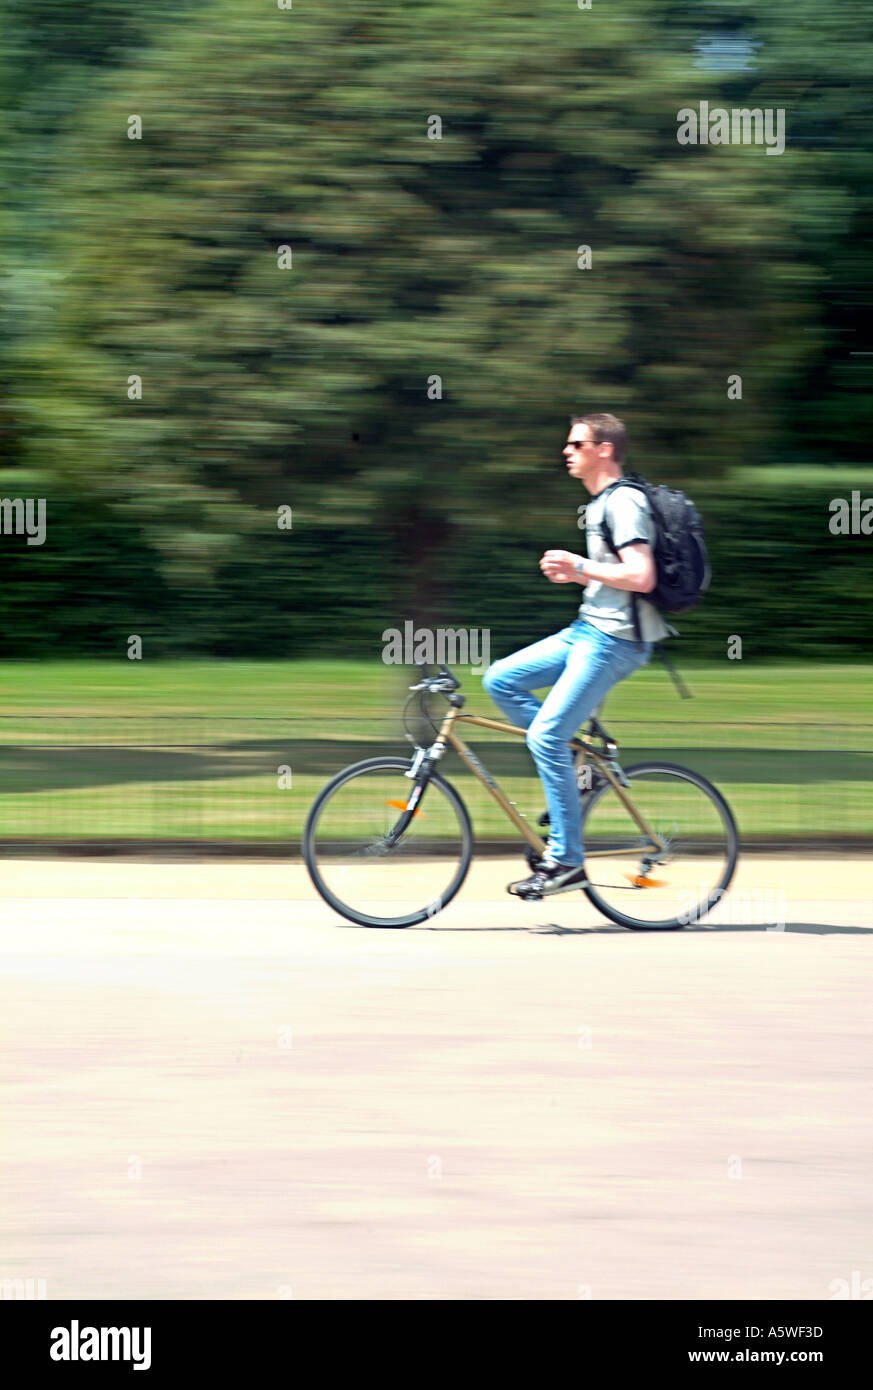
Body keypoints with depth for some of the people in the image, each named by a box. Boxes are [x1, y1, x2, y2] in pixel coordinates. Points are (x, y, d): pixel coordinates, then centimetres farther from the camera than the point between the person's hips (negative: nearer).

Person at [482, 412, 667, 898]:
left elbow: (641, 577, -24)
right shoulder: (601, 504, 18)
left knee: (546, 735, -15)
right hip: (589, 629, 10)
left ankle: (566, 861, -11)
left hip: (615, 639, -10)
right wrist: (575, 574, 11)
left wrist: (581, 566, -15)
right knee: (500, 680, 6)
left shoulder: (625, 502, -14)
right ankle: (578, 765, 8)